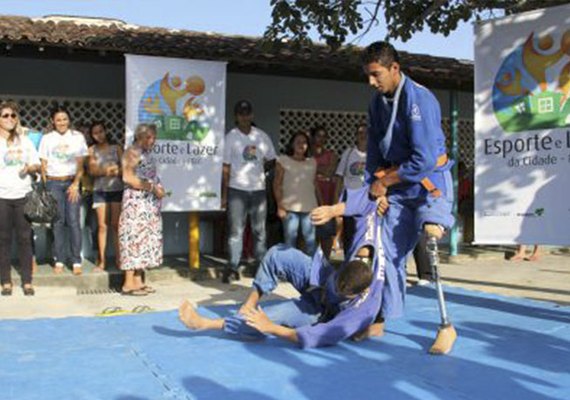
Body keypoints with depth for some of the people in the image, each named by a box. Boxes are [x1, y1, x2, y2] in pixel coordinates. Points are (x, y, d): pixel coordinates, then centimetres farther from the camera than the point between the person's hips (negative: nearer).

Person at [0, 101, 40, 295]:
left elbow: (37, 165, 14)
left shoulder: (25, 141, 14)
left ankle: (27, 281, 7)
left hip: (23, 195, 2)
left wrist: (30, 168, -6)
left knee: (25, 238, 1)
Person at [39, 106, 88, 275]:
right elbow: (43, 164, 5)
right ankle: (59, 261, 7)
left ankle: (77, 261, -3)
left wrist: (76, 184, -6)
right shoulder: (47, 139, 7)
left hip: (72, 181, 0)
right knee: (57, 222, 0)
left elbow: (80, 164, 5)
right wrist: (47, 186, -5)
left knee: (73, 220, -6)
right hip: (53, 183, 0)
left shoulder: (77, 137, 6)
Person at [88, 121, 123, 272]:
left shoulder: (116, 148, 8)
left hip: (116, 189, 0)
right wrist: (105, 171, -20)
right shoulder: (92, 150, 8)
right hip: (100, 190, 0)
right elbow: (92, 170, -3)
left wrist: (117, 171, -17)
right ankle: (101, 261, 3)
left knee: (116, 224, -1)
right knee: (102, 225, 0)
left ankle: (119, 259, 5)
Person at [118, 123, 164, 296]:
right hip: (136, 202, -9)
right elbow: (128, 177, -20)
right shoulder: (132, 152, -8)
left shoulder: (146, 153, 18)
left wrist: (158, 188, 10)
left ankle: (138, 281, 15)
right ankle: (128, 284, -6)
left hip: (149, 203, 9)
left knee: (145, 239, 9)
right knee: (134, 238, -9)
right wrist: (151, 187, -18)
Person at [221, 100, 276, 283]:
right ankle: (232, 267, -3)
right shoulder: (231, 137, -1)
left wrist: (258, 169, 2)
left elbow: (271, 160, 18)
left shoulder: (262, 136, 8)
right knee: (235, 230, -5)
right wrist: (224, 194, -5)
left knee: (259, 230, 10)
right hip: (237, 189, -3)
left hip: (258, 189, 3)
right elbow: (226, 167, -2)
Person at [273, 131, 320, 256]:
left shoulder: (312, 162, 14)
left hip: (309, 208, 3)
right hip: (290, 207, -2)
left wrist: (319, 205, 7)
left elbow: (315, 184, 14)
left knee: (311, 239, 0)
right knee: (290, 239, 1)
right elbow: (277, 184, 1)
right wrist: (280, 206, -7)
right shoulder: (283, 160, 3)